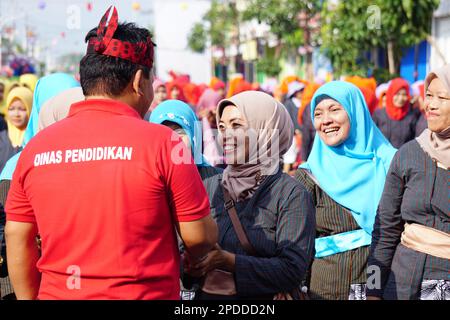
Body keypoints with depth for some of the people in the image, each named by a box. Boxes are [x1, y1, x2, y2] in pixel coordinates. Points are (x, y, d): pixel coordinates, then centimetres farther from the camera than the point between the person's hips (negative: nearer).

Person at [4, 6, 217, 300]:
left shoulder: (36, 146, -2)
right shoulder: (161, 141, -13)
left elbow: (18, 241, 2)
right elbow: (199, 237, -9)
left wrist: (30, 297, 14)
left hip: (56, 292, 4)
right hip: (144, 292, -3)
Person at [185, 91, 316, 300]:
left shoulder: (291, 194, -13)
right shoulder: (212, 187, 0)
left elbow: (293, 270, -20)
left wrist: (227, 261, -27)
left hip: (262, 297, -4)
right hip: (207, 294, 4)